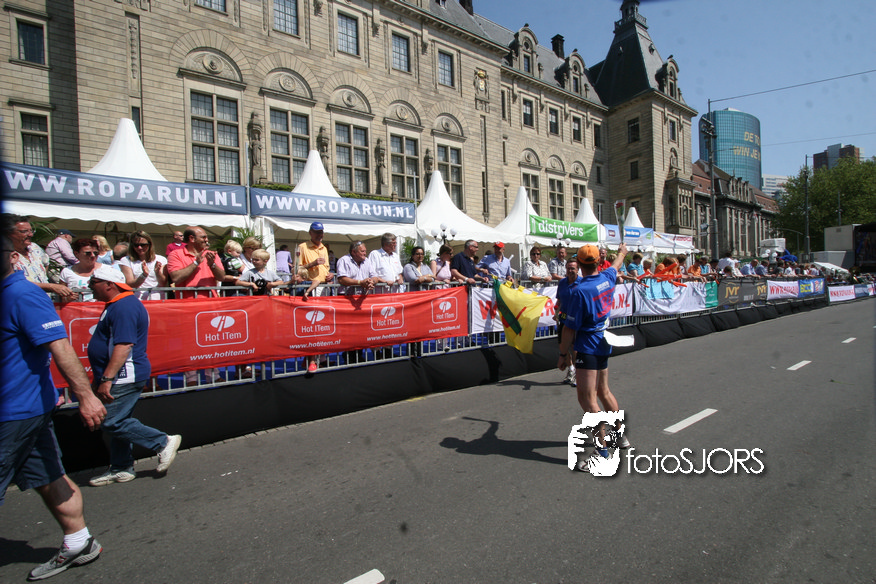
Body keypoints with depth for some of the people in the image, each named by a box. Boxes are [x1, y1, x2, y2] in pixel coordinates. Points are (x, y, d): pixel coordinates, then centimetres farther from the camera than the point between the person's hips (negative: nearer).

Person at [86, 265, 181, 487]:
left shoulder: (124, 307, -18)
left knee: (113, 422, -10)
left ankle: (164, 442, -1)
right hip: (120, 377, 11)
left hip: (125, 377, -11)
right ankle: (121, 469, 25)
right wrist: (102, 378, 28)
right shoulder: (117, 305, 17)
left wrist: (106, 379, -27)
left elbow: (123, 346, -26)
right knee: (116, 421, 14)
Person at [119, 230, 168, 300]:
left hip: (158, 299, 0)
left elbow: (163, 285, 5)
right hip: (137, 301, 0)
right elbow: (129, 285, 1)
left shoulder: (161, 260, 11)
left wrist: (158, 273, -13)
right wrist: (144, 275, -14)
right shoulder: (126, 261, 9)